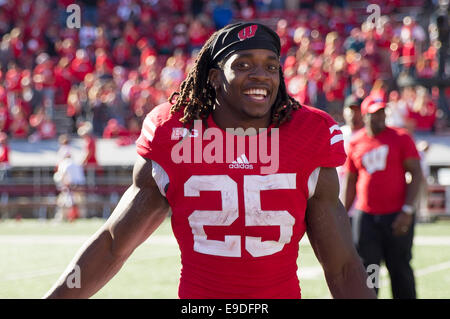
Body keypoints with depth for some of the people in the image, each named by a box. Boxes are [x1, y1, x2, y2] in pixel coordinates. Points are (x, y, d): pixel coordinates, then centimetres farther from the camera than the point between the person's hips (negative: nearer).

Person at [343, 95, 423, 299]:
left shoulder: (400, 137, 1)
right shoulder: (355, 143, 8)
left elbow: (416, 174, -2)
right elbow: (351, 182, 16)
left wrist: (407, 210, -12)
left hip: (397, 216, -2)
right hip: (366, 217, 2)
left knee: (400, 270, 4)